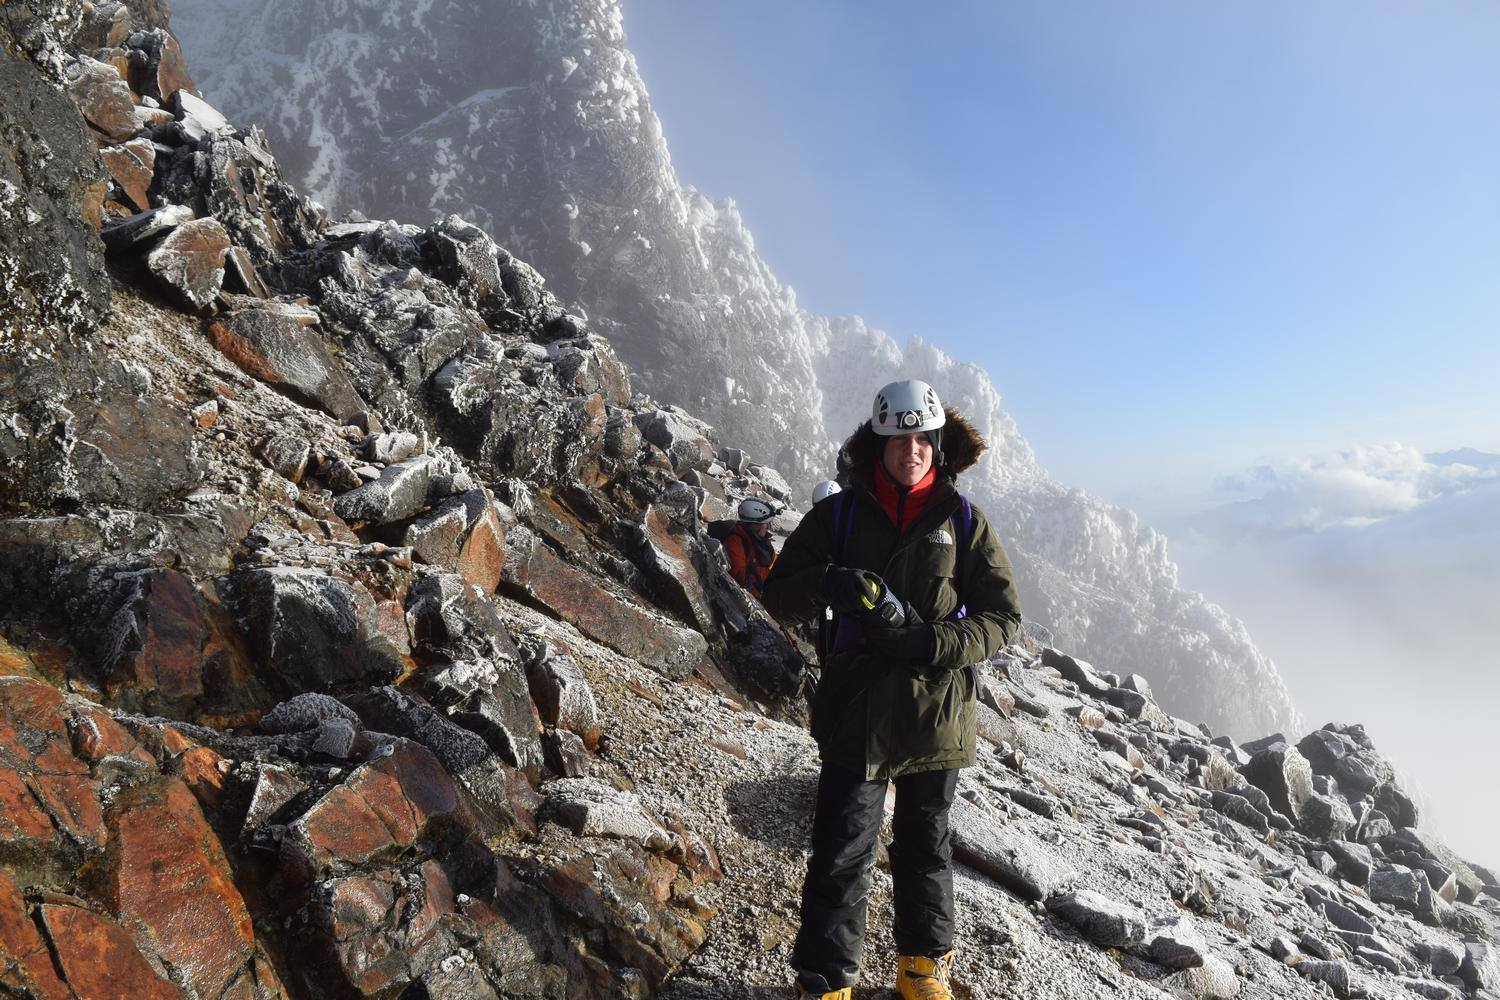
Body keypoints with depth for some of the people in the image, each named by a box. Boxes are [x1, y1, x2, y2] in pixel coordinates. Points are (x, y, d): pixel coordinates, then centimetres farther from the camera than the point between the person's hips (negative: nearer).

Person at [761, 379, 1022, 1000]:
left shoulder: (963, 522, 1)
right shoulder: (839, 514, 0)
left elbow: (1002, 617, -1)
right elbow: (779, 596, -1)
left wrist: (929, 641, -18)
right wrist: (830, 582, -23)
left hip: (937, 716, 1)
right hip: (855, 714, -1)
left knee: (925, 849, 18)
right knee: (841, 856, 3)